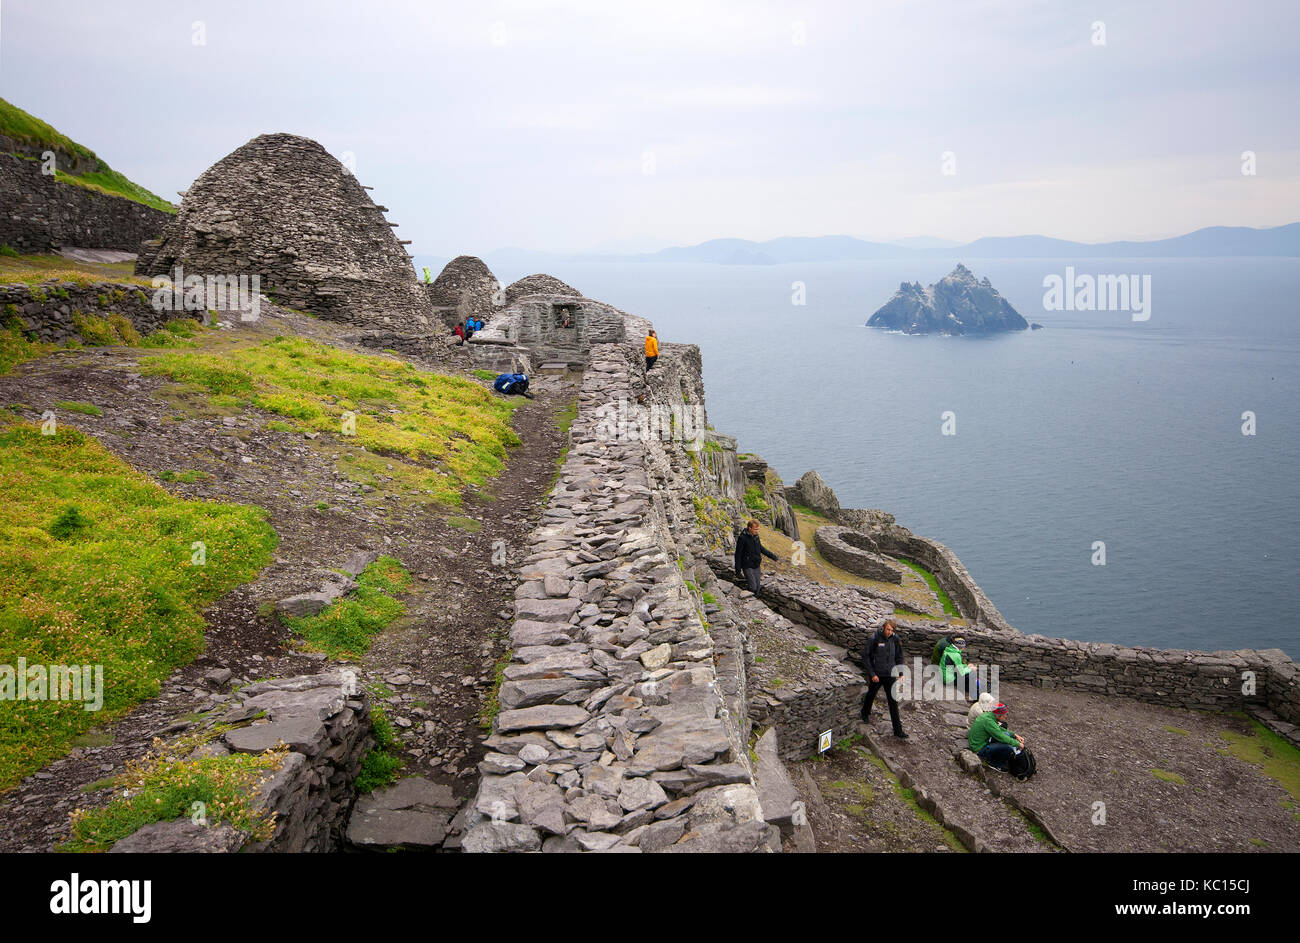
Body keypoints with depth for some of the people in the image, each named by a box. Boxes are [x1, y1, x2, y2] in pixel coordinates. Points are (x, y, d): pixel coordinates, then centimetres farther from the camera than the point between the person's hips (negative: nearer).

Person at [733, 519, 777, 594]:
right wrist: (738, 569, -13)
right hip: (747, 567, -7)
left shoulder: (756, 536, 3)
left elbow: (760, 548, 20)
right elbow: (738, 554, -13)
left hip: (756, 566, 7)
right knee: (752, 587, -13)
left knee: (757, 588, 8)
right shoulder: (742, 538, -17)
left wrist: (771, 555, 17)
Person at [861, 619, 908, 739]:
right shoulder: (874, 639, -16)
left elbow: (899, 656, 10)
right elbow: (865, 656, -11)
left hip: (890, 675, 2)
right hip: (877, 675, -2)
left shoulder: (895, 639, -5)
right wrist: (872, 674, -14)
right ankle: (865, 713, 49)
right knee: (871, 695, 20)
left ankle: (898, 730, 4)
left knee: (893, 701, 0)